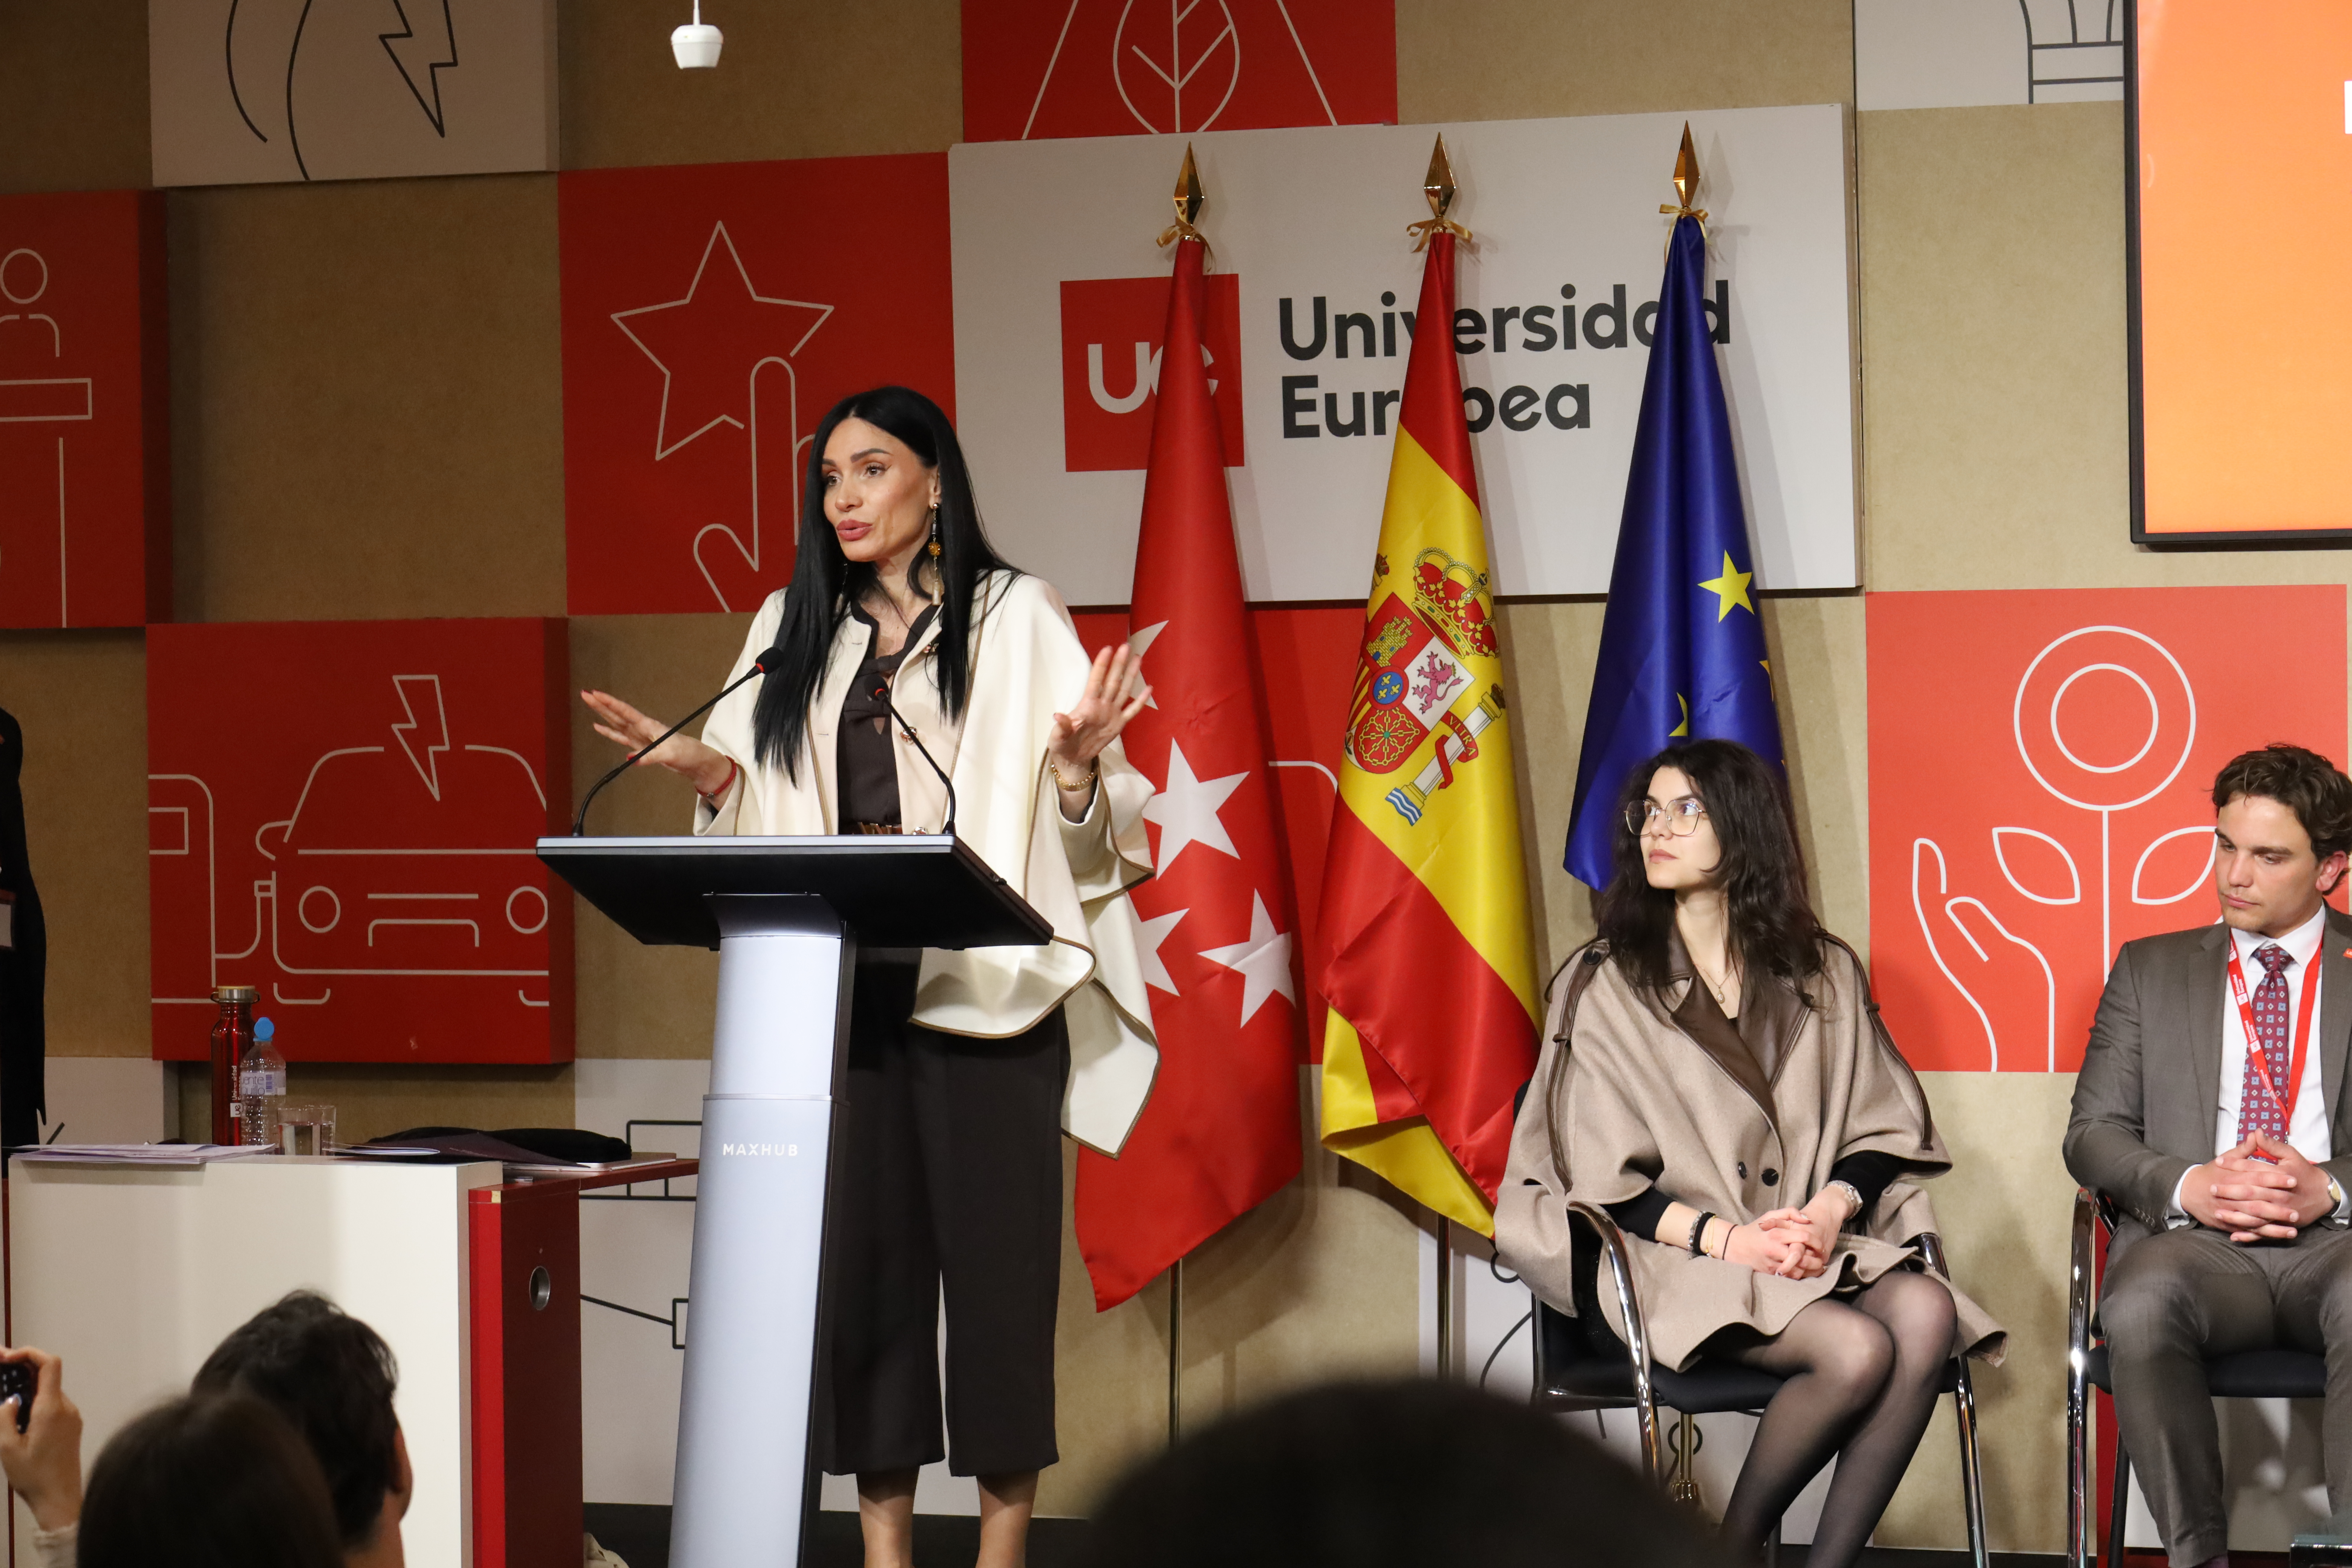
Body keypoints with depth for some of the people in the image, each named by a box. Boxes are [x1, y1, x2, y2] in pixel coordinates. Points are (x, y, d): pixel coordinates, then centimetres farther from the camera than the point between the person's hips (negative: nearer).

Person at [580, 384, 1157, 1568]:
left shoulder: (1016, 618, 2)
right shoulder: (792, 631, 15)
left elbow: (1084, 827, -1)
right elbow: (761, 812, 18)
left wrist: (1077, 763, -22)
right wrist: (705, 771, 0)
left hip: (985, 989, -4)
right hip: (840, 989, 4)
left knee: (995, 1256, -4)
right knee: (862, 1256, 4)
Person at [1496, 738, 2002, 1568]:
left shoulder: (1823, 973, 14)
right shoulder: (1604, 986, 4)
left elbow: (1884, 1128, 12)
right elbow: (1604, 1181, -2)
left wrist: (1834, 1205, -10)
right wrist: (1727, 1238, -17)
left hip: (1811, 1243, 4)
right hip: (1675, 1257, -4)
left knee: (1926, 1313, -29)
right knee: (1855, 1350, -31)